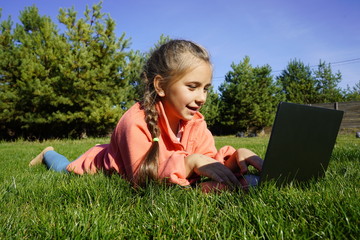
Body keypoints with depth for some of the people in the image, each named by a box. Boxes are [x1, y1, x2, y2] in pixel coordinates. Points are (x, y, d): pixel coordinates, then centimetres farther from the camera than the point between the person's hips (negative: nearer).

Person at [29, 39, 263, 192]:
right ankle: (49, 154, 55)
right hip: (101, 163, -4)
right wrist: (190, 161, -58)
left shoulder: (195, 121, -25)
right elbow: (143, 176, -49)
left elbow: (209, 160, -26)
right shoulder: (136, 121, -44)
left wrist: (234, 156, -46)